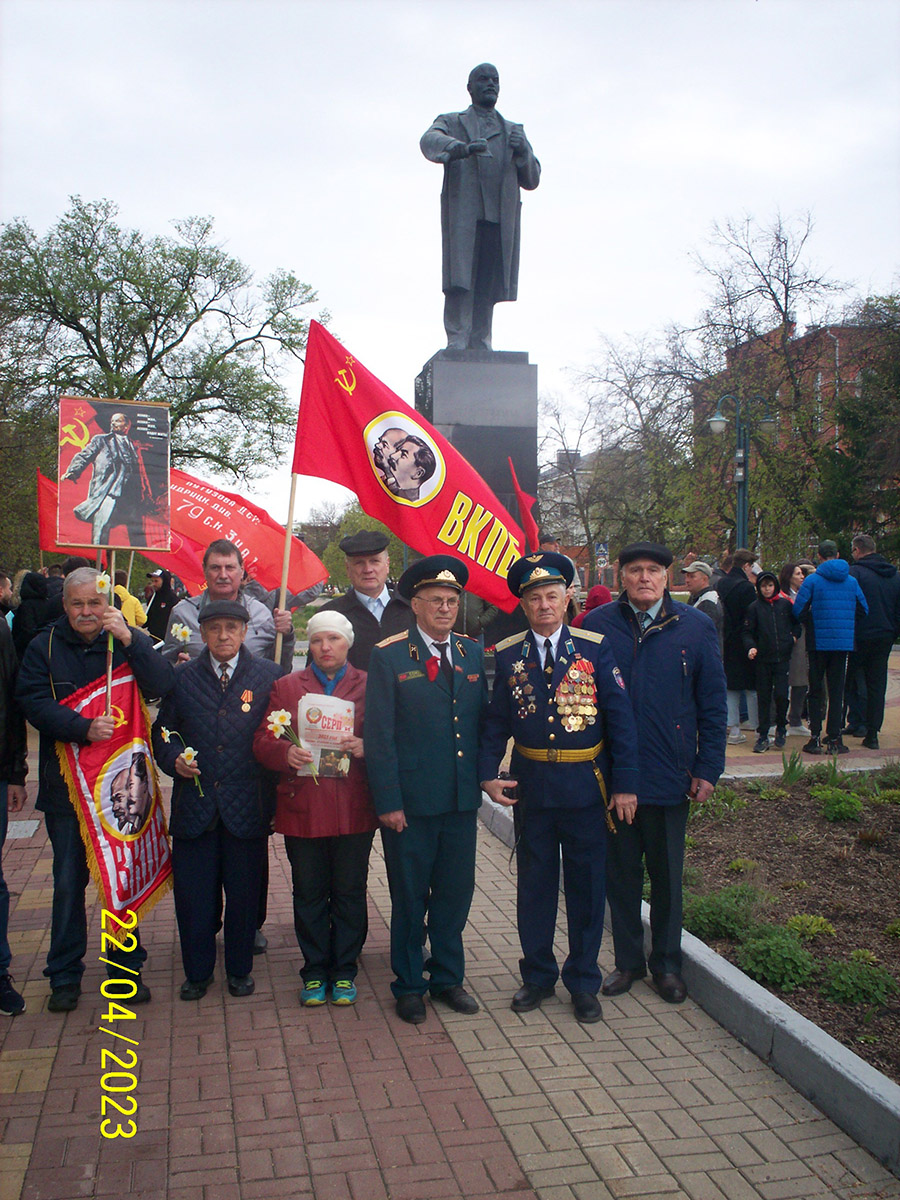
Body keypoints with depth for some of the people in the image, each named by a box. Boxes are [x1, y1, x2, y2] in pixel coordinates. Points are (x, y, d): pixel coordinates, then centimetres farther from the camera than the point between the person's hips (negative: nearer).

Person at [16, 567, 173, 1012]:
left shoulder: (129, 642, 1)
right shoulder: (44, 647, 0)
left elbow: (160, 687, -13)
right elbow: (34, 703, -10)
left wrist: (129, 638, -24)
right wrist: (83, 728, -24)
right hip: (66, 783, 0)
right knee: (68, 882, 9)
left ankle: (126, 968, 25)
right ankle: (65, 976, 22)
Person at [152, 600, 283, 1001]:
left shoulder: (268, 675, 2)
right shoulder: (182, 678, 7)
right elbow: (163, 731, 12)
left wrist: (273, 793, -9)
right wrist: (174, 759, -8)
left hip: (247, 803, -1)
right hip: (194, 803, 1)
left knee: (244, 892, 10)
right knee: (193, 893, 8)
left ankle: (239, 969, 29)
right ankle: (197, 972, 27)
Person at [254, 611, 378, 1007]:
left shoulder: (369, 686, 6)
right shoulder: (286, 687, 9)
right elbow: (262, 741, 3)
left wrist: (364, 747, -19)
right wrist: (286, 753, -17)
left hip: (353, 809, -1)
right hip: (302, 808, 1)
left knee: (349, 893, 8)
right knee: (309, 895, 10)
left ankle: (344, 970, 24)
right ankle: (314, 971, 24)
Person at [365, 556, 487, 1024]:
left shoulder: (472, 653, 8)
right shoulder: (389, 656, -6)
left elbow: (483, 720, 11)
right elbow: (379, 735, -8)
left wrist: (481, 781, 5)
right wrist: (387, 802, -12)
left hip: (463, 799, 4)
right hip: (411, 800, -4)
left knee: (455, 892, 13)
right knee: (409, 897, 9)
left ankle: (447, 977, 32)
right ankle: (409, 986, 26)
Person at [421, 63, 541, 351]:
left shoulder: (514, 132, 27)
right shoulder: (451, 122, 18)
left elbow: (532, 181, 20)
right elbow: (430, 141, -7)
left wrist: (522, 151, -1)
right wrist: (464, 148, -27)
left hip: (501, 220, 3)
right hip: (463, 216, -3)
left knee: (488, 289, -4)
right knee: (460, 284, -14)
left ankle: (480, 349, -3)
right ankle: (456, 345, -16)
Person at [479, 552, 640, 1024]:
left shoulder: (594, 648, -3)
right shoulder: (508, 655, 1)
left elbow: (620, 717, -4)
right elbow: (496, 721, 6)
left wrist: (625, 783, -8)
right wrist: (488, 774, -7)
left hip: (586, 785, -1)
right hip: (531, 785, 1)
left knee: (587, 884, 9)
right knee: (534, 883, 12)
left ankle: (583, 982, 25)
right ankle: (538, 976, 29)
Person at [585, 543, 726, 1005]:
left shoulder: (696, 627, 0)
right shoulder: (597, 625, -1)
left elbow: (713, 703, 2)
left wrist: (708, 769, -2)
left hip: (670, 775, 0)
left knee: (667, 874, 13)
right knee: (620, 872, 12)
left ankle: (667, 963, 30)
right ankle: (627, 960, 29)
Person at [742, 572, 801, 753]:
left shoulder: (785, 604, 6)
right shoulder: (754, 607, 2)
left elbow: (797, 623, 20)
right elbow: (748, 632, 0)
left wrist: (794, 636, 4)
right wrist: (750, 647, -16)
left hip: (783, 658, 0)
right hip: (763, 659, 0)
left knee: (781, 694, -8)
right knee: (763, 697, 4)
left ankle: (781, 728, 16)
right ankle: (763, 736, 11)